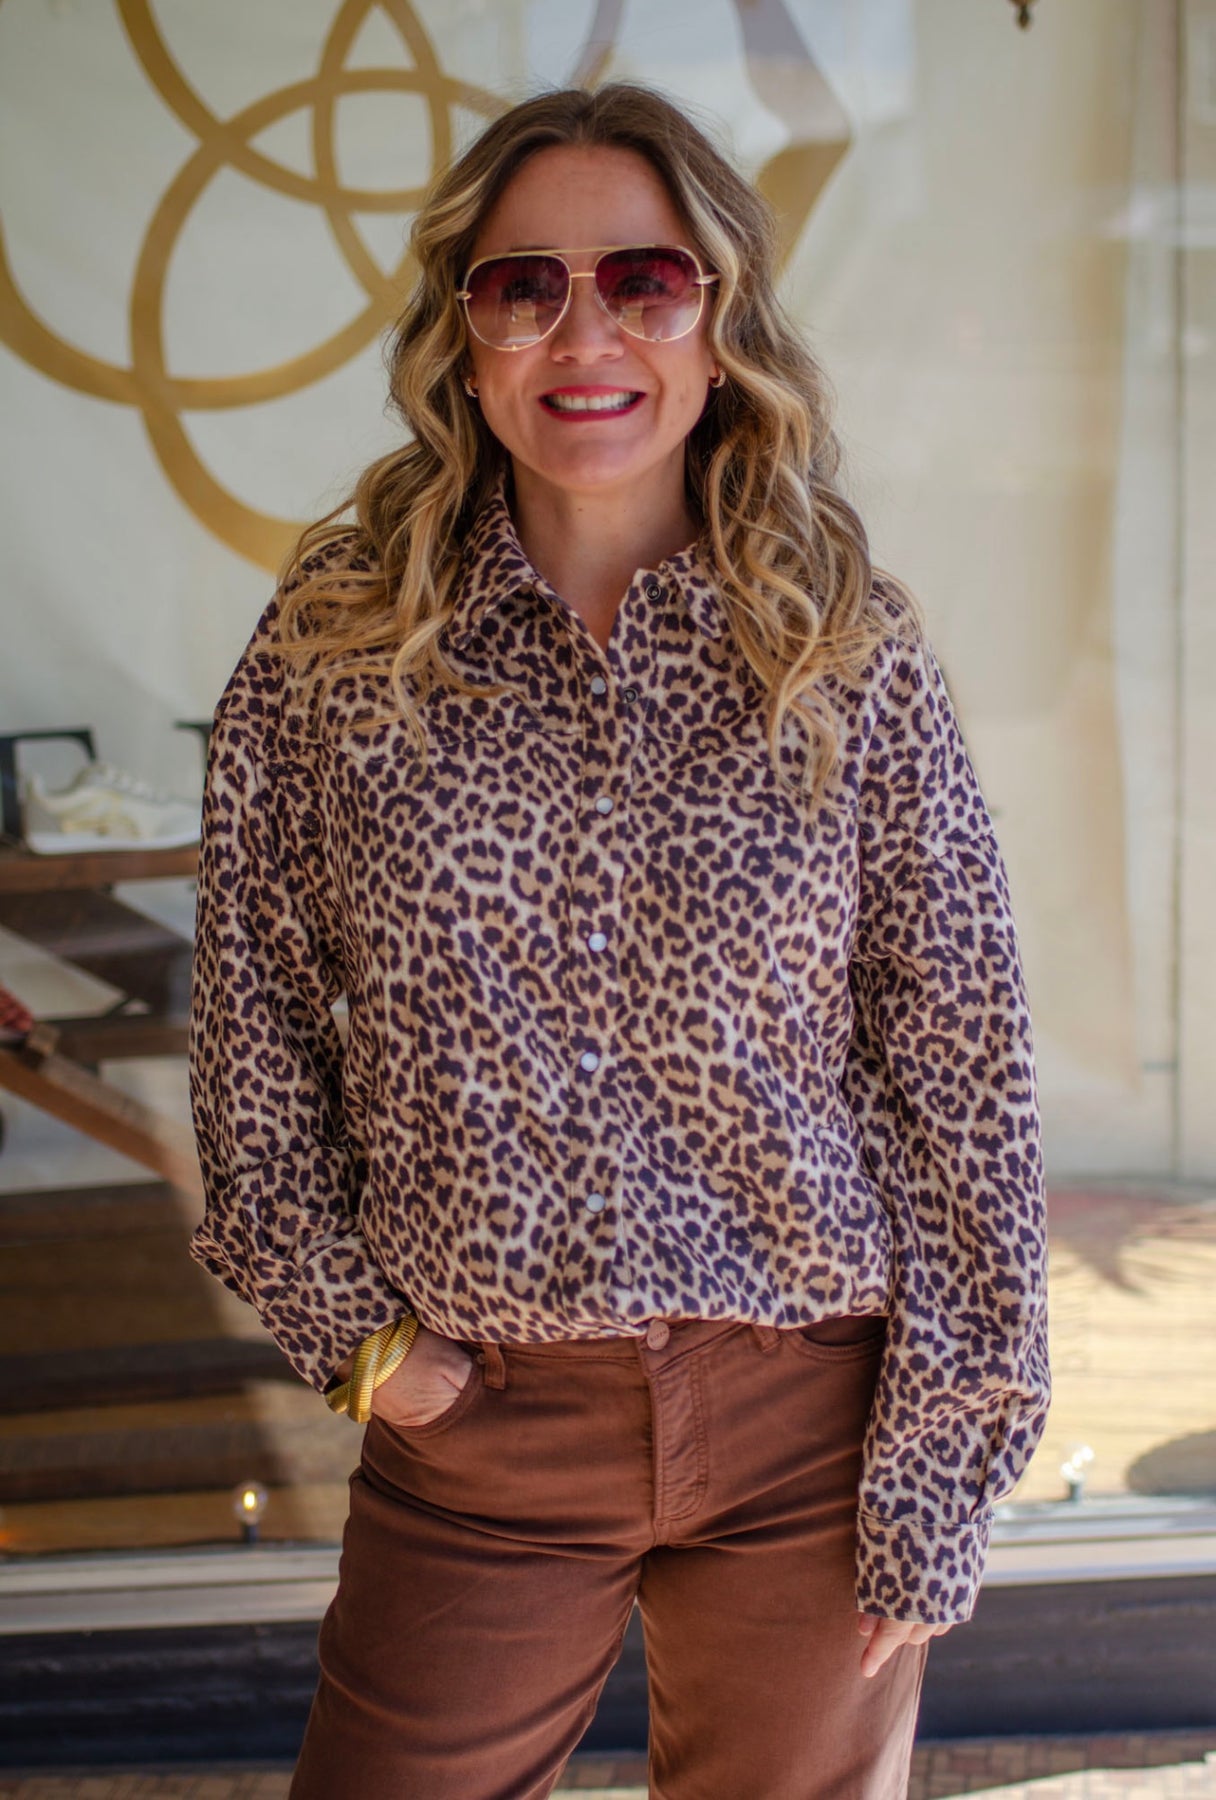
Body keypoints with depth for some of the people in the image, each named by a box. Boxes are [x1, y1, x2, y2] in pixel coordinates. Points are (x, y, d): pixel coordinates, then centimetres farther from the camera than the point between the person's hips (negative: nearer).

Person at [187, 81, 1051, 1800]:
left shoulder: (854, 654, -5)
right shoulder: (330, 649, -2)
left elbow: (963, 1076, -4)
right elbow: (252, 1027, 6)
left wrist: (938, 1478, -5)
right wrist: (350, 1320, -1)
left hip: (811, 1420, 0)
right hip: (477, 1421, 1)